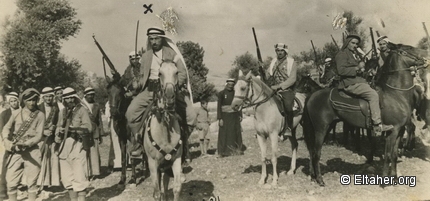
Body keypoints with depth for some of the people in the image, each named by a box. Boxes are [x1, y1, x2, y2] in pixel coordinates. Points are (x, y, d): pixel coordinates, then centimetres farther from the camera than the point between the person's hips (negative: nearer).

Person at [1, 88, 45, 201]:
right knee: (11, 182, 2)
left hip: (32, 152, -2)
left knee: (32, 182, 1)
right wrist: (8, 142, -9)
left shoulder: (40, 115, 2)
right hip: (16, 152, 2)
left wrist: (26, 144, -18)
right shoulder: (16, 113, 9)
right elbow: (6, 129, 9)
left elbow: (39, 135, -4)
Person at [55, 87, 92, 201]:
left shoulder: (81, 110, 1)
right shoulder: (64, 112, 19)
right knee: (67, 178, 9)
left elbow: (88, 127, -9)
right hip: (64, 147, 6)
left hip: (78, 146, -6)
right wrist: (59, 131, -3)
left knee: (79, 176, -8)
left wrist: (73, 129, -18)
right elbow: (58, 127, 18)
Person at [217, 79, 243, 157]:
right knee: (223, 134, 1)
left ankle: (237, 149, 25)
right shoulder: (221, 93, -5)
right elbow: (219, 106, -7)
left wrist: (240, 115, 8)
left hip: (235, 115, 3)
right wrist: (220, 118, -12)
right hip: (225, 116, -3)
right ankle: (222, 152, 9)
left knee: (236, 132, 9)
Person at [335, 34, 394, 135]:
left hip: (358, 81, 11)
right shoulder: (342, 54, -5)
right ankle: (377, 125, -24)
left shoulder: (354, 55, 26)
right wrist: (357, 69, -15)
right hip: (350, 84, -11)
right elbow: (341, 71, -18)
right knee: (373, 94, -24)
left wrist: (361, 68, 8)